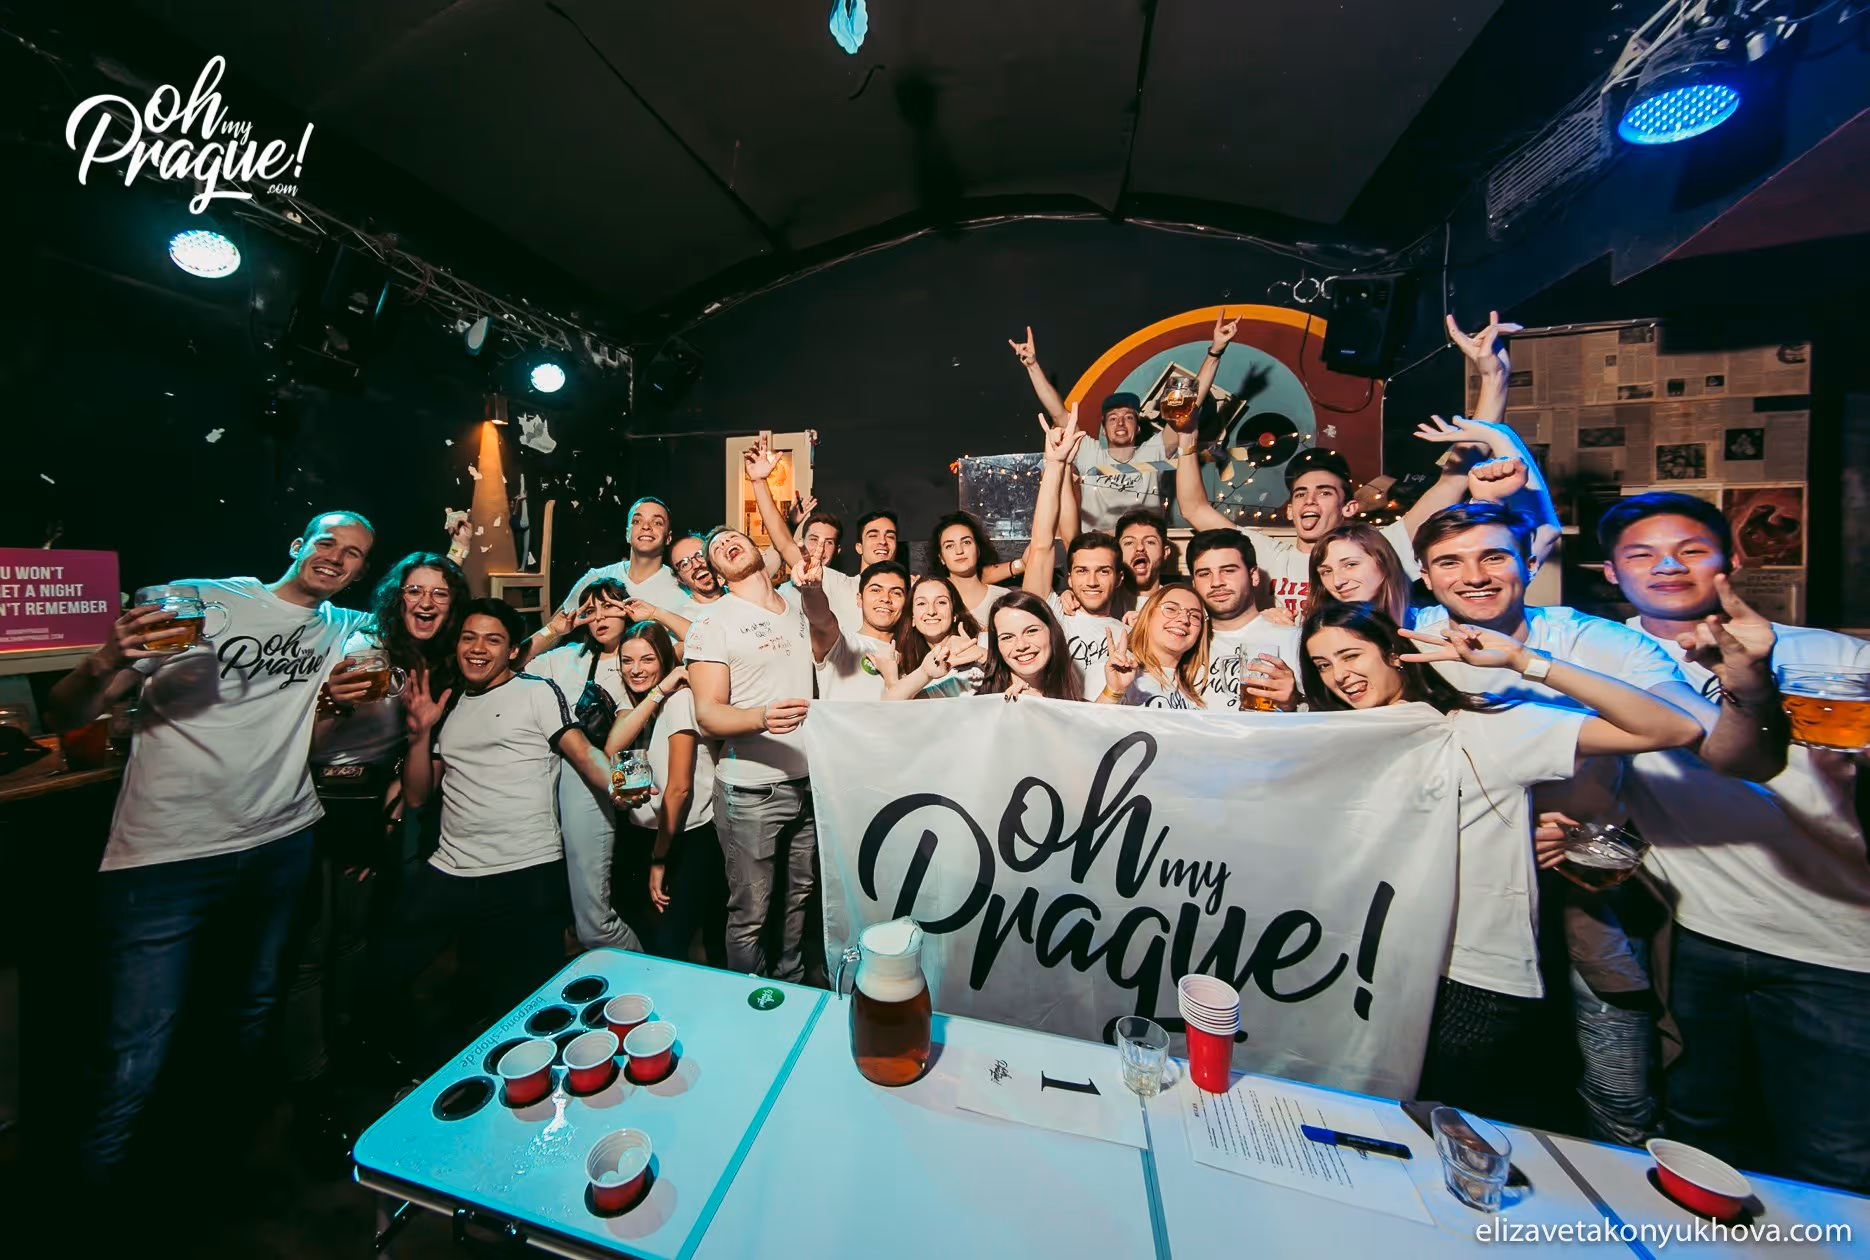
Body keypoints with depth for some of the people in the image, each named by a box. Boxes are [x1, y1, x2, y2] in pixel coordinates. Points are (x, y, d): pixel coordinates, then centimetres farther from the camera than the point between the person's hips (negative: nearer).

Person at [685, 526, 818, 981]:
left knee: (797, 898, 18)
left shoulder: (798, 604, 7)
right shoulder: (711, 624, -7)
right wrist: (762, 717, -34)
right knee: (751, 914, 7)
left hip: (808, 782, 5)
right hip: (750, 792, -4)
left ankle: (792, 988, 41)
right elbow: (707, 714, -12)